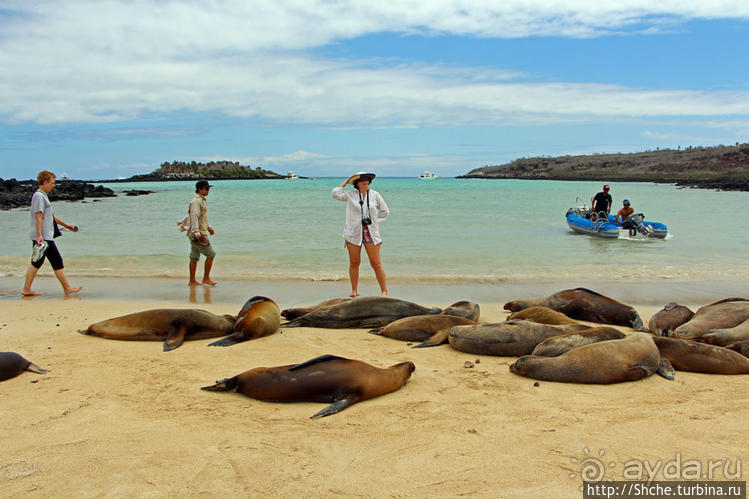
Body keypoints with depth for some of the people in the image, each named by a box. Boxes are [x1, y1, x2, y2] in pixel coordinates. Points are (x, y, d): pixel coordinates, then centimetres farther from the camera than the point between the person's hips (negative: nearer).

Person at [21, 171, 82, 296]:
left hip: (43, 236, 10)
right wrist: (39, 236, -25)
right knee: (57, 261, -4)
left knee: (36, 263, 11)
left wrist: (65, 224, 36)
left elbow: (50, 216, 30)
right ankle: (67, 288, 1)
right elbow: (38, 217, -20)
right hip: (43, 237, -10)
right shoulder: (39, 196, -12)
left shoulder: (43, 196, 19)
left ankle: (26, 289, 14)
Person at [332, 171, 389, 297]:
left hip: (371, 232, 0)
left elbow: (385, 212, 15)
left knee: (376, 263, -4)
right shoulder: (350, 194, 6)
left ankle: (384, 291, 2)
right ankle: (354, 290, 17)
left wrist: (373, 219, 6)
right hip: (353, 233, 0)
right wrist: (347, 181, 6)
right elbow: (336, 193, -2)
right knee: (354, 262, 5)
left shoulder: (375, 195, 7)